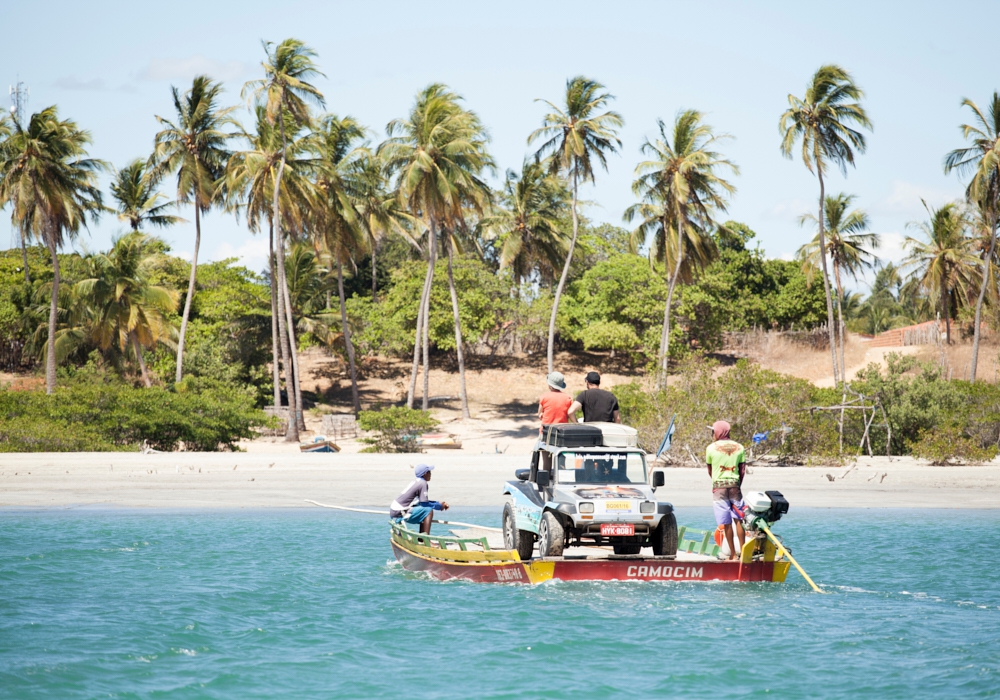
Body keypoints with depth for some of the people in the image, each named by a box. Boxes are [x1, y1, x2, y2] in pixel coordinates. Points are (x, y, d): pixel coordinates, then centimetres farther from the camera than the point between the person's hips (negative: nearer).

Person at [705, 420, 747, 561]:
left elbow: (710, 471, 8)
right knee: (738, 520, 8)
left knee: (726, 522, 0)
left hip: (719, 486, -2)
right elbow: (743, 470, 6)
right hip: (735, 485, 2)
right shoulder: (739, 448, 6)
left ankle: (733, 554, 1)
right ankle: (742, 551, 8)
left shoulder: (711, 448, -1)